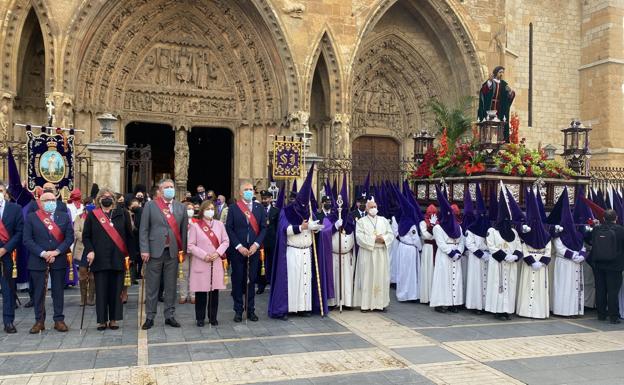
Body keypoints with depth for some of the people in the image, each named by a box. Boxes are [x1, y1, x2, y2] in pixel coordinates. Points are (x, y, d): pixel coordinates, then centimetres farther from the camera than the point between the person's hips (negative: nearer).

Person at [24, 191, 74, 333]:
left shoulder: (64, 216, 6)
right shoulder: (31, 217, 2)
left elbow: (70, 237, 1)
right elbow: (27, 239, -4)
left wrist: (57, 252, -12)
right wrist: (42, 253, -14)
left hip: (59, 260, 1)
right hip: (38, 260, -1)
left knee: (58, 291, 6)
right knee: (38, 292, 5)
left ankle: (59, 320, 13)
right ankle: (39, 321, 15)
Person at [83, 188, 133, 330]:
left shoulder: (122, 213, 7)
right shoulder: (92, 215, 7)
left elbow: (129, 235, 6)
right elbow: (85, 236, 7)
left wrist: (128, 254, 0)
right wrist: (90, 251, -8)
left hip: (118, 258, 0)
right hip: (99, 259, 0)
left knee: (116, 290, 4)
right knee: (101, 290, 3)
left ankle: (113, 319, 14)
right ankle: (102, 320, 12)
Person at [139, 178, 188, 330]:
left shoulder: (180, 207, 9)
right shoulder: (150, 206, 1)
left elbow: (183, 230, 9)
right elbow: (143, 230, -2)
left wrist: (183, 250, 4)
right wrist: (144, 250, -9)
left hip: (173, 252, 3)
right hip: (155, 251, -2)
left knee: (171, 286, 8)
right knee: (152, 286, 4)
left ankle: (169, 316, 18)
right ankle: (150, 317, 14)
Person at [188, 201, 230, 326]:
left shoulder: (219, 224, 9)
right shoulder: (195, 225, -1)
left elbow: (226, 241, 7)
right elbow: (191, 245, -5)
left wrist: (218, 252, -10)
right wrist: (204, 255, -14)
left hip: (216, 263, 3)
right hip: (201, 263, -3)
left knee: (214, 291, 6)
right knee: (201, 291, 1)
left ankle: (213, 317, 17)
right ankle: (200, 318, 14)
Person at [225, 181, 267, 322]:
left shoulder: (259, 207, 7)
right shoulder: (233, 207, 1)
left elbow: (263, 228, 4)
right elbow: (229, 229, -4)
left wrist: (256, 244, -9)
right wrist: (239, 247, -11)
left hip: (254, 249, 2)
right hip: (237, 250, -2)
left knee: (251, 280, 7)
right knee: (237, 280, 5)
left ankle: (251, 309, 16)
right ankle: (238, 310, 14)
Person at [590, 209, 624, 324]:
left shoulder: (596, 229, -4)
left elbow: (591, 243, 8)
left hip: (598, 265, 3)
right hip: (614, 266, -3)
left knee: (600, 290, 11)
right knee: (613, 291, 1)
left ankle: (601, 314, 19)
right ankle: (613, 316, 3)